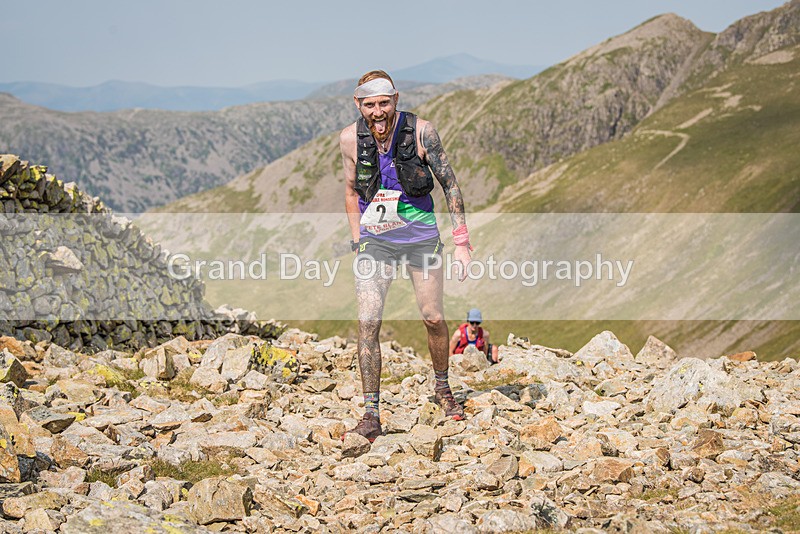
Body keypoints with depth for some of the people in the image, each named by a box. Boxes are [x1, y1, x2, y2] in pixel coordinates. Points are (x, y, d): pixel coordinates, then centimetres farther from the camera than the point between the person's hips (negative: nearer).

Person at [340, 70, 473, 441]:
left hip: (421, 237, -1)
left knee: (434, 318, 7)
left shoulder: (420, 132, -12)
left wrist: (461, 242, -6)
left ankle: (442, 388, 34)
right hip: (375, 240, 1)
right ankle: (371, 414, -5)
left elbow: (449, 184, -4)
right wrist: (357, 243, 7)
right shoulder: (350, 139, -6)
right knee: (368, 322, -11)